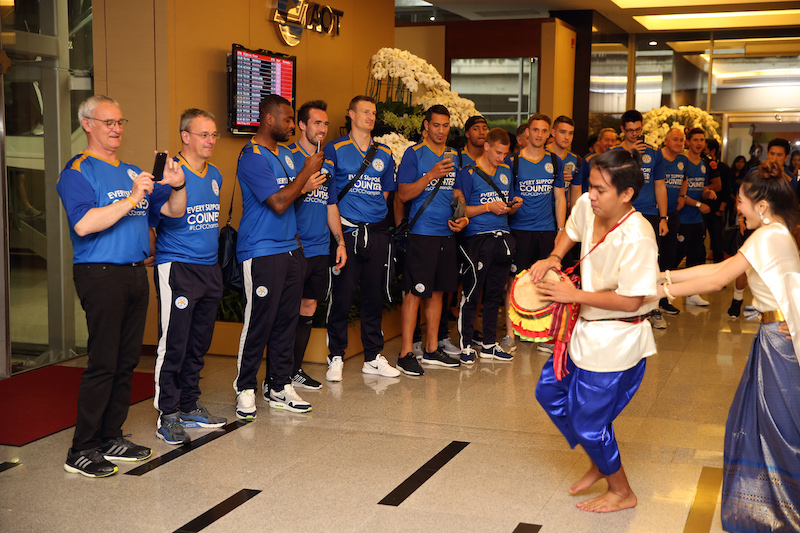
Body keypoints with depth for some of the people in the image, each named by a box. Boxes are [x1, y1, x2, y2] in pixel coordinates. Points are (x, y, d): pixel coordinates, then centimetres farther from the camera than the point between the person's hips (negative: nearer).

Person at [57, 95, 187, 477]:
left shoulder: (132, 172, 19)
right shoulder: (78, 171, -5)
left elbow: (173, 211, 18)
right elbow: (84, 224, -20)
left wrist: (177, 187, -2)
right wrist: (131, 200, -21)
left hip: (135, 273, 8)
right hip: (100, 273, -8)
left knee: (126, 361, 9)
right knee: (103, 363, -8)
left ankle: (111, 438, 19)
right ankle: (81, 451, -1)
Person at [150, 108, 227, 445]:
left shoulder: (215, 176, 13)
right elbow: (147, 222, -10)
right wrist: (154, 254, -15)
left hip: (210, 269, 8)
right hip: (177, 269, -7)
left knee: (199, 344, 13)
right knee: (173, 345, -5)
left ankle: (190, 407, 25)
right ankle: (167, 416, 4)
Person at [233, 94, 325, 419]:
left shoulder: (285, 154, 16)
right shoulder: (252, 157, -12)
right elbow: (278, 202, -19)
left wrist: (304, 187, 5)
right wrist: (306, 173, -10)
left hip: (290, 249, 8)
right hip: (261, 253, -8)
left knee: (286, 319, 9)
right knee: (259, 322, -5)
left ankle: (279, 386, 18)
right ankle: (245, 390, 7)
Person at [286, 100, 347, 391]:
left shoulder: (327, 163, 16)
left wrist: (340, 241, 14)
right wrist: (305, 187, -21)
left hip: (320, 249, 7)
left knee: (309, 307, 11)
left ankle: (295, 370, 21)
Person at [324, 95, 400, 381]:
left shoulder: (384, 153, 15)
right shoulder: (335, 149, 1)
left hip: (377, 232, 4)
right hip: (347, 231, -4)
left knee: (374, 296, 9)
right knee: (341, 296, -2)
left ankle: (373, 357, 18)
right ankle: (336, 358, 8)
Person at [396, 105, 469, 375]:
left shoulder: (454, 157, 14)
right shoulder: (414, 154, -4)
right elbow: (404, 193, -10)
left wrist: (463, 217, 6)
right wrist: (431, 175, -20)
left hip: (447, 233, 6)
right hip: (421, 233, -6)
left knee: (437, 291, 12)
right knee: (415, 292, -7)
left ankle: (432, 349, 20)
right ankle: (406, 353, -2)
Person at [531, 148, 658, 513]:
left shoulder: (637, 238, -29)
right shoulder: (587, 207, -6)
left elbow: (630, 301, -27)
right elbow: (571, 232, 18)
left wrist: (574, 295, -22)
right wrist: (553, 258, -2)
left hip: (617, 341, -9)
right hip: (586, 328, 9)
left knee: (588, 420, 1)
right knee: (550, 392, 19)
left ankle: (622, 492, 28)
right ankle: (599, 464, 39)